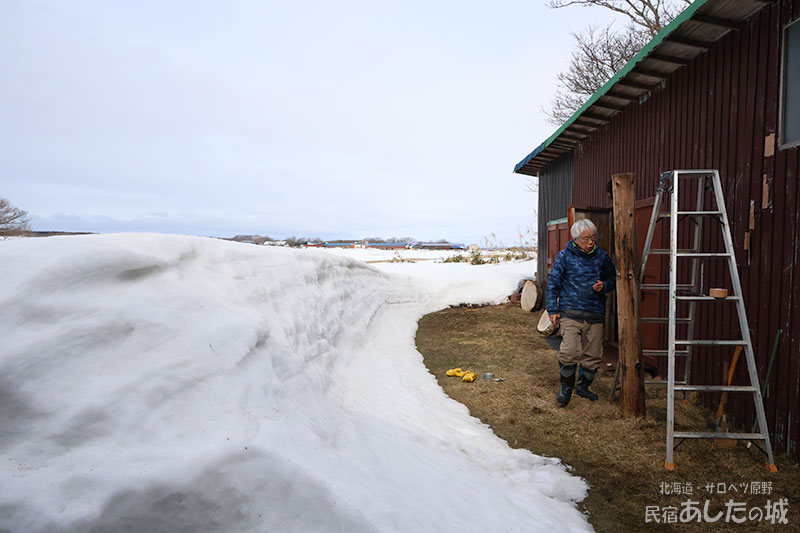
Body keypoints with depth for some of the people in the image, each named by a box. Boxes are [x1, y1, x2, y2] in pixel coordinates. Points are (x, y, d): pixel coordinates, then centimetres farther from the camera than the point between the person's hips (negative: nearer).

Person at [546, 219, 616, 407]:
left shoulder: (602, 257, 9)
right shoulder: (564, 256, 0)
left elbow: (613, 279, 22)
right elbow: (553, 283, 3)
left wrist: (604, 286, -2)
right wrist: (552, 310, -1)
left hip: (595, 315, 4)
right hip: (570, 313, -3)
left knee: (593, 355, 8)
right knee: (569, 353, -15)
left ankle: (583, 386, 32)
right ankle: (566, 387, 8)